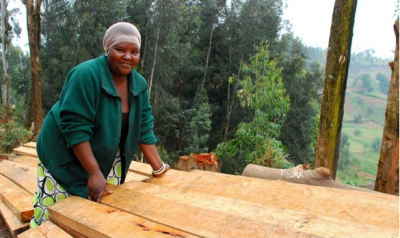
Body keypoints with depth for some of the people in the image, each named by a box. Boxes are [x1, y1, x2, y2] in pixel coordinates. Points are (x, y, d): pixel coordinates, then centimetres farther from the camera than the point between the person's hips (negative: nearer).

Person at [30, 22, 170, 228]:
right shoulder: (86, 75, -22)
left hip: (107, 162, 6)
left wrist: (158, 168, -2)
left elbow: (143, 129, -1)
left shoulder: (139, 85, -4)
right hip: (65, 162, -5)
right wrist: (94, 173, -26)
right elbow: (75, 128, -26)